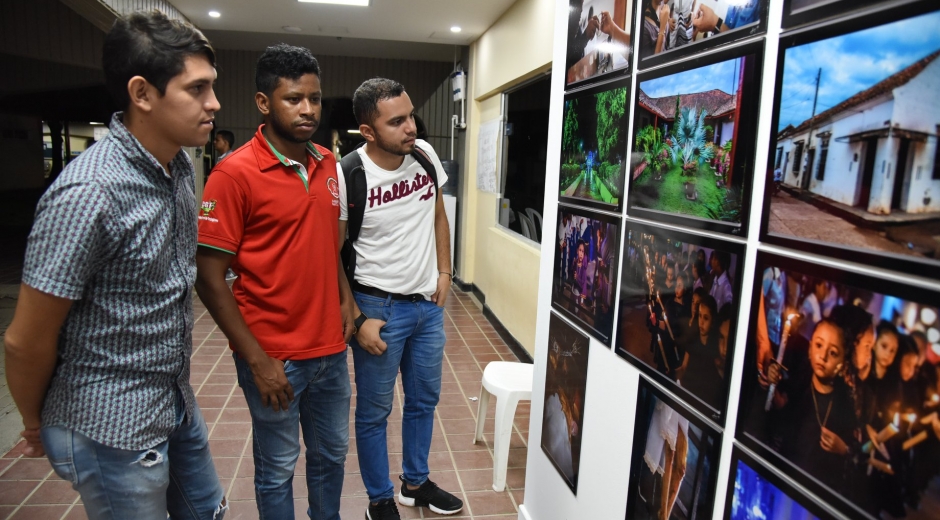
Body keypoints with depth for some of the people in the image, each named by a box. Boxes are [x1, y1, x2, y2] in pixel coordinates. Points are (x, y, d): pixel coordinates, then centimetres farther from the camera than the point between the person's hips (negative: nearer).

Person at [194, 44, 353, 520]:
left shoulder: (327, 164, 5)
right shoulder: (235, 173, -14)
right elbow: (209, 279, -14)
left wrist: (345, 300, 4)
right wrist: (257, 360, -15)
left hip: (330, 348, 6)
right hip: (274, 356, -6)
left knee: (331, 455, 21)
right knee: (278, 467, 13)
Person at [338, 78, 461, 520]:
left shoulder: (425, 154, -3)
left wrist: (443, 272, 7)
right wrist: (357, 320, -15)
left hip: (429, 302, 6)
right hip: (379, 307, -5)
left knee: (424, 400, 20)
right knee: (375, 411, 10)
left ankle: (416, 482, 42)